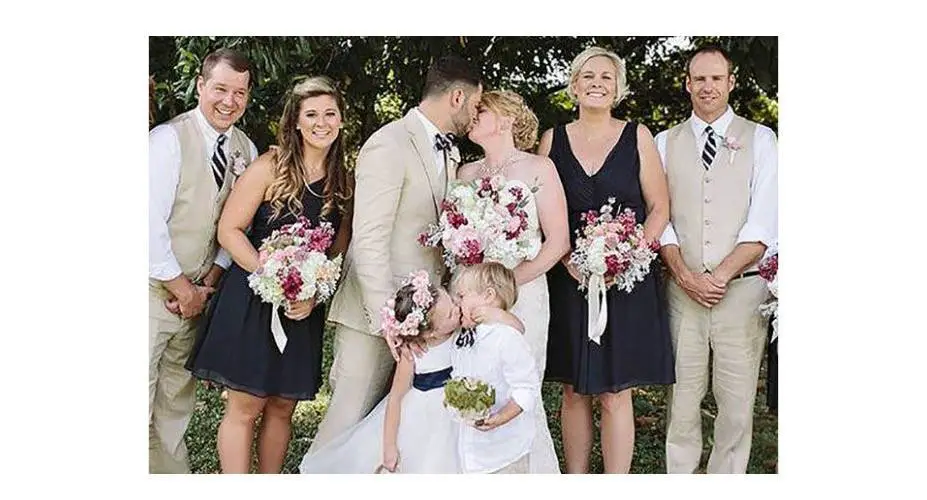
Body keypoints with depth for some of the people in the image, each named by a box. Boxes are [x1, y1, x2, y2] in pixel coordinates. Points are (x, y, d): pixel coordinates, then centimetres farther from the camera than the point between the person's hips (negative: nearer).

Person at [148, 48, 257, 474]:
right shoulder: (169, 138, -12)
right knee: (141, 401, -5)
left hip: (195, 294, 6)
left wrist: (209, 281, -1)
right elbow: (150, 220, -16)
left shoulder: (245, 151, 7)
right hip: (155, 290, -6)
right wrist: (180, 285, -11)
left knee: (177, 406, 16)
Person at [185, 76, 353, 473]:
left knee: (282, 409, 11)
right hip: (253, 301, -4)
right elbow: (229, 230, -10)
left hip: (305, 310, 4)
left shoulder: (345, 182, 6)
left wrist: (314, 295, -9)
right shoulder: (269, 168, -8)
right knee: (244, 407, -1)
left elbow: (339, 252, 8)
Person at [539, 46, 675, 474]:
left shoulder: (637, 137, 3)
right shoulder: (553, 140, 7)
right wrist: (568, 259, -9)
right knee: (574, 392, 6)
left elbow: (659, 209, 3)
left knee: (616, 394, -1)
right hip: (568, 281, 2)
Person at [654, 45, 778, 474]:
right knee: (683, 394, 3)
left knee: (737, 398, 0)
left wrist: (721, 275, -12)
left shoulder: (759, 139, 6)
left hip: (742, 287, -1)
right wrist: (686, 276, -8)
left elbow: (764, 221, -2)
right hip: (682, 289, 1)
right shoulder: (665, 142, 11)